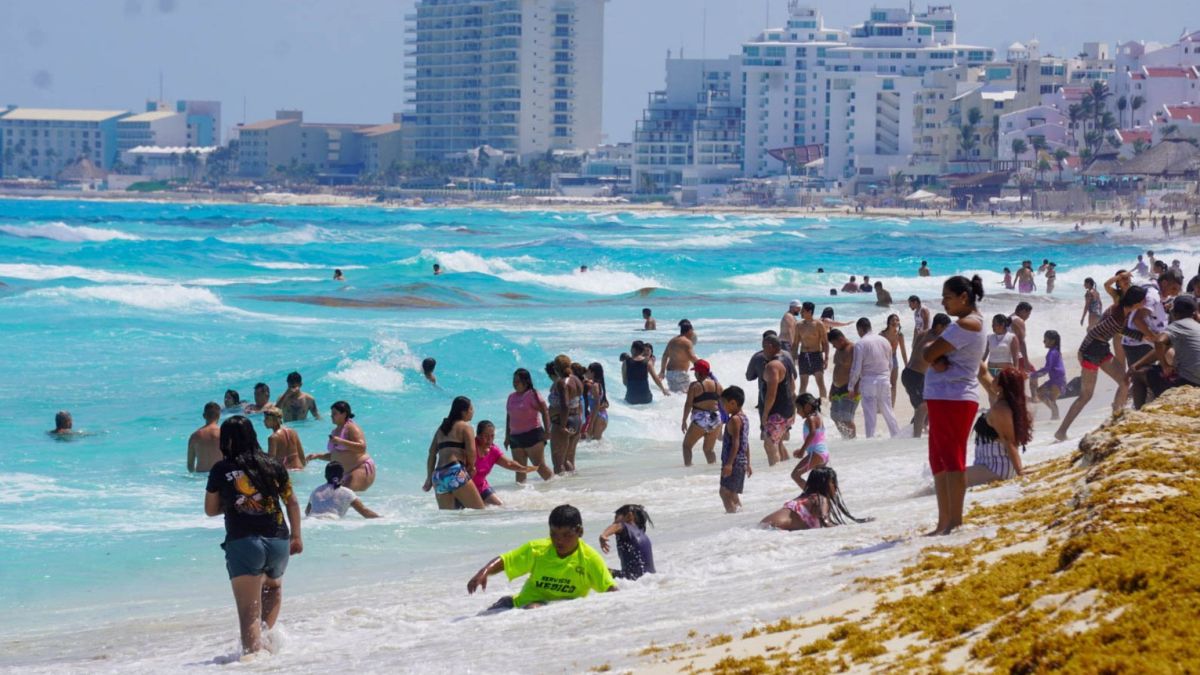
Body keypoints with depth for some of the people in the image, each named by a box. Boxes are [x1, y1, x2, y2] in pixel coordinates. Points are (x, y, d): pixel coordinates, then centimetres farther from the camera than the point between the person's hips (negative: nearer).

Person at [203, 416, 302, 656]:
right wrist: (296, 536, 23)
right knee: (274, 586, 31)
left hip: (242, 544, -3)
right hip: (278, 541, 3)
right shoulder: (273, 466, 6)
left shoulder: (221, 470, -1)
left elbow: (210, 510, 8)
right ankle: (266, 632, 12)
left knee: (249, 612, -1)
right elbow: (292, 503, 12)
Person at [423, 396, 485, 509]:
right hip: (455, 473, -7)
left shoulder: (442, 428, 24)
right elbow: (471, 451, -9)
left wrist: (429, 479, 22)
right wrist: (471, 467, 9)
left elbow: (432, 453, 22)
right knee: (479, 510, -3)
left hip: (438, 476, 7)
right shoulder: (465, 427, 3)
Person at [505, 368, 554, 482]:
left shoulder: (532, 395, -7)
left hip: (532, 434, -7)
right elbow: (509, 417, 20)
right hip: (515, 437, 7)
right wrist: (507, 436, 18)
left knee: (539, 466, -9)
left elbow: (545, 411, -9)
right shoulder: (512, 397, 14)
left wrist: (547, 431, -15)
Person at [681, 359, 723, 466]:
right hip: (715, 421, 5)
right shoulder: (717, 385, 8)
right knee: (709, 449, 17)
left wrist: (684, 421, 0)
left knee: (687, 445, 11)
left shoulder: (695, 386, -8)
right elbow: (723, 405, 13)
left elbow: (688, 404, -9)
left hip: (700, 421, -5)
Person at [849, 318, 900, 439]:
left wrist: (852, 387, -1)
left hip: (868, 382, -5)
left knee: (870, 415, 0)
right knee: (888, 412, 14)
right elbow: (890, 364, 13)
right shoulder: (884, 341, 7)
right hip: (884, 381, 5)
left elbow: (856, 368, -10)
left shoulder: (860, 344, -10)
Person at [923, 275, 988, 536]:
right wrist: (937, 359, -7)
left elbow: (929, 354, -18)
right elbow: (932, 356, 14)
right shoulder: (972, 322, 20)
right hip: (943, 398, 10)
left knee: (951, 458, -12)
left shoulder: (966, 325, -13)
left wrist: (930, 348, 3)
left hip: (953, 399, -10)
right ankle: (944, 523, 15)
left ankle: (954, 522, -15)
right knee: (939, 461, 12)